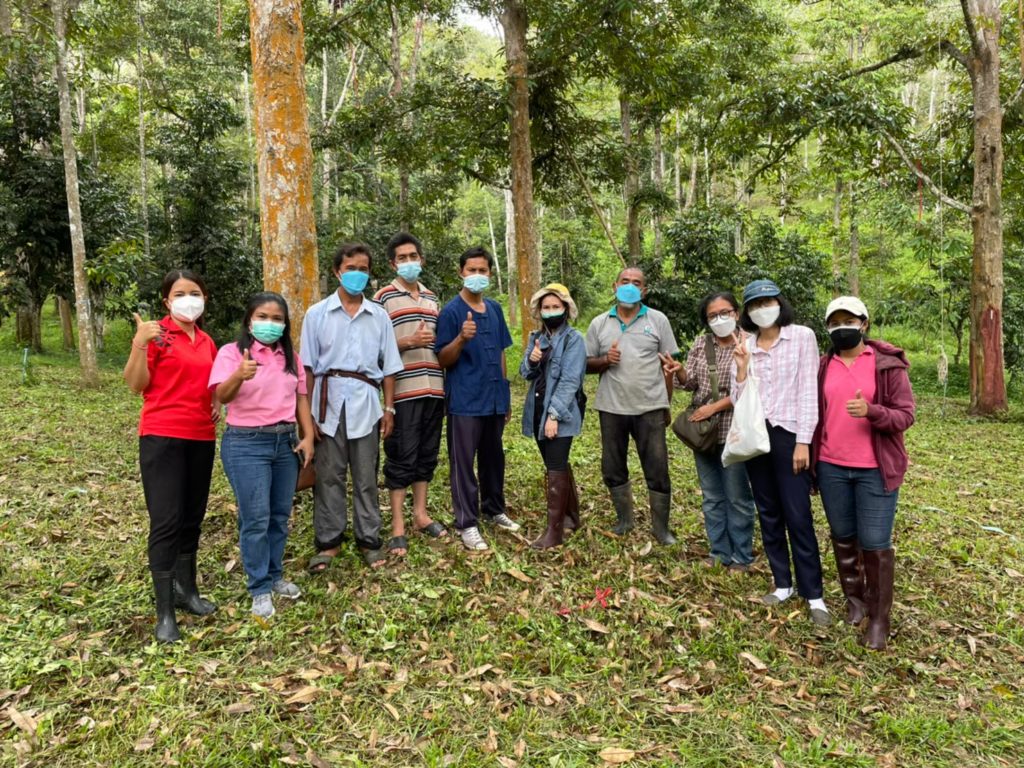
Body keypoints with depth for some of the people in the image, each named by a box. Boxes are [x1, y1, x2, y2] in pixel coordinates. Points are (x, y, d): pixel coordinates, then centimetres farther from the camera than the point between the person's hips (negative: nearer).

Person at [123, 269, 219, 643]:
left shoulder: (207, 342, 13)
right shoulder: (155, 334, -4)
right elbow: (136, 384, -11)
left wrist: (219, 402, 6)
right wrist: (140, 344, -24)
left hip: (201, 438, 6)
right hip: (162, 437, -6)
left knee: (192, 519, 13)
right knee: (166, 521, -7)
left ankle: (186, 589, 28)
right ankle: (164, 613, 1)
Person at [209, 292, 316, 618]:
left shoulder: (291, 357, 10)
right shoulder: (232, 352, -6)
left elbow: (301, 397, 13)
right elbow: (222, 395, -19)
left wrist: (308, 436, 3)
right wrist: (239, 376, -41)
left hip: (286, 441, 5)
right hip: (246, 444, -5)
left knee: (280, 515, 13)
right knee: (255, 519, -2)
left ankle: (275, 576, 29)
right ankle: (260, 589, 11)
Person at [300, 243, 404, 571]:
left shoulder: (379, 315, 8)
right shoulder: (317, 314, 4)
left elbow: (389, 366, 9)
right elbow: (307, 367, 3)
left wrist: (389, 408, 4)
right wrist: (306, 412, -3)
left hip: (365, 402, 1)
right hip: (329, 400, 0)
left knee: (366, 476, 6)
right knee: (329, 474, 5)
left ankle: (369, 539, 18)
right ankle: (328, 541, 18)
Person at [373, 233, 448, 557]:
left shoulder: (431, 298, 17)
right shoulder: (383, 297, -1)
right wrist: (407, 342, -17)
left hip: (433, 389, 6)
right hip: (402, 391, -6)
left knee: (427, 454, 12)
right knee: (401, 457, 0)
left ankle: (420, 513, 26)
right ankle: (398, 526, 10)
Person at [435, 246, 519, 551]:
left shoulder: (495, 309, 10)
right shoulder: (451, 311, -8)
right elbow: (443, 360, -9)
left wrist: (506, 394, 16)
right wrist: (461, 339, -29)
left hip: (494, 398, 6)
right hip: (465, 400, -6)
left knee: (493, 458, 17)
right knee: (464, 463, 2)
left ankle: (494, 510, 33)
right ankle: (467, 523, 10)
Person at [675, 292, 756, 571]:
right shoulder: (701, 343, 8)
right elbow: (691, 383, 8)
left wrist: (714, 407, -17)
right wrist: (680, 372, -13)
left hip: (734, 431, -5)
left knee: (737, 498, 5)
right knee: (711, 497, 14)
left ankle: (741, 556, 20)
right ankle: (720, 551, 28)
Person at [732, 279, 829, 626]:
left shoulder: (802, 337, -3)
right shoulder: (745, 347, 8)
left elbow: (808, 390, -7)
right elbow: (739, 399, 6)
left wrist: (803, 441, -11)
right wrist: (742, 367, -9)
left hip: (788, 434, -4)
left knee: (798, 517, -3)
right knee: (768, 514, 11)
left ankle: (813, 594, 9)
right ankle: (783, 583, 24)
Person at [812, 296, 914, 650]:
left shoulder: (888, 365, -3)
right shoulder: (822, 367, 7)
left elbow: (905, 416, -6)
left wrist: (870, 411, -26)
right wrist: (809, 460, 9)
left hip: (875, 470, -3)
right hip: (831, 468, 3)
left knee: (875, 544, 0)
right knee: (843, 537, 14)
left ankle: (879, 618, 16)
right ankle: (855, 599, 33)